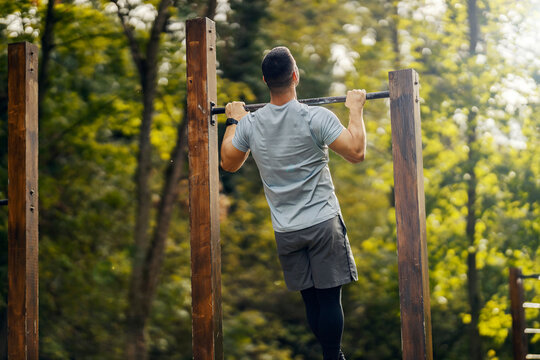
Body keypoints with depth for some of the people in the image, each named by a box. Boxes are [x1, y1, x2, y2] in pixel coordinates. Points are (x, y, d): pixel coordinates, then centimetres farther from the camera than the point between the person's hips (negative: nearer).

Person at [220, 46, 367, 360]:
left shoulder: (250, 124, -1)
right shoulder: (315, 118, -15)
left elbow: (229, 163, 15)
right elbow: (357, 152, -16)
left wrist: (234, 121, 27)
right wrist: (356, 109, -4)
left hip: (286, 230, 4)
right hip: (322, 223, -4)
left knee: (312, 299, 11)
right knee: (329, 297, 0)